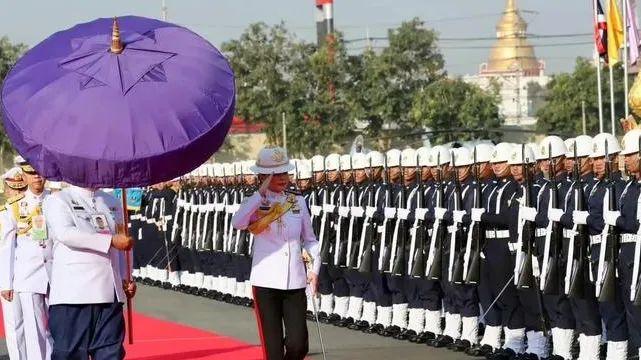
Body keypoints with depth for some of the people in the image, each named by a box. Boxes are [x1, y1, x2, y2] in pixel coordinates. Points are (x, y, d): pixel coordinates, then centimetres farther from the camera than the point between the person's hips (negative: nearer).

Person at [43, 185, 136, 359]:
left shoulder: (112, 203, 21)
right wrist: (111, 241, -20)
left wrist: (125, 278, 8)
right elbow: (65, 233, -17)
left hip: (110, 293, 5)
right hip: (73, 293, -5)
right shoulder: (58, 200, 2)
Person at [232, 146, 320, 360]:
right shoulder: (255, 204, 1)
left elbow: (309, 238, 17)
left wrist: (315, 267, 4)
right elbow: (237, 223, -20)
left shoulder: (298, 202, 11)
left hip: (295, 283, 3)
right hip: (266, 283, -3)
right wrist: (261, 194, -16)